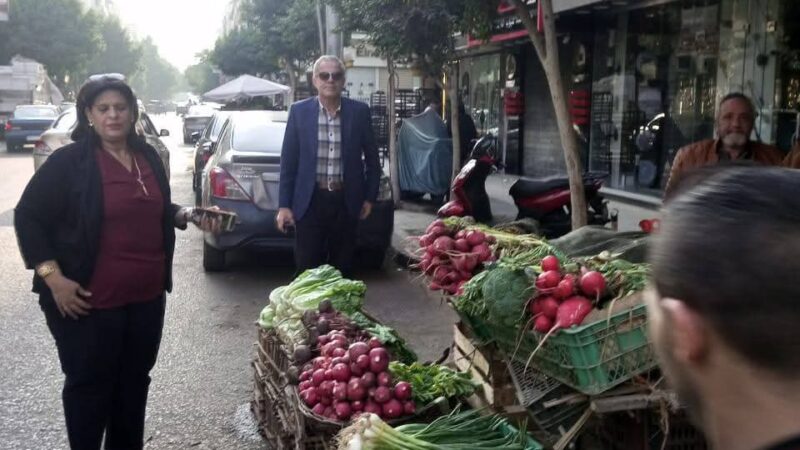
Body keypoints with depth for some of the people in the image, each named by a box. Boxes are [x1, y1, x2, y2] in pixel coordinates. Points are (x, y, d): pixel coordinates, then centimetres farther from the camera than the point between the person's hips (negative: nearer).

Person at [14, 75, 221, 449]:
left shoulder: (148, 156, 7)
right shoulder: (69, 161, -10)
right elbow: (28, 217, -9)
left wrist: (189, 216, 1)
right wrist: (53, 278, -16)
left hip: (147, 296, 6)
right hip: (90, 301, -6)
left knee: (135, 381, 17)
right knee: (89, 385, 7)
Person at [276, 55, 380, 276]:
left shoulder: (359, 111, 1)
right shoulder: (299, 111, 1)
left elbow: (372, 157, 9)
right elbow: (288, 161, 2)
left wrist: (369, 197, 6)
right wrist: (284, 205, -2)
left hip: (346, 201, 1)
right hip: (310, 200, 0)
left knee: (343, 269, 9)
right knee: (307, 269, 4)